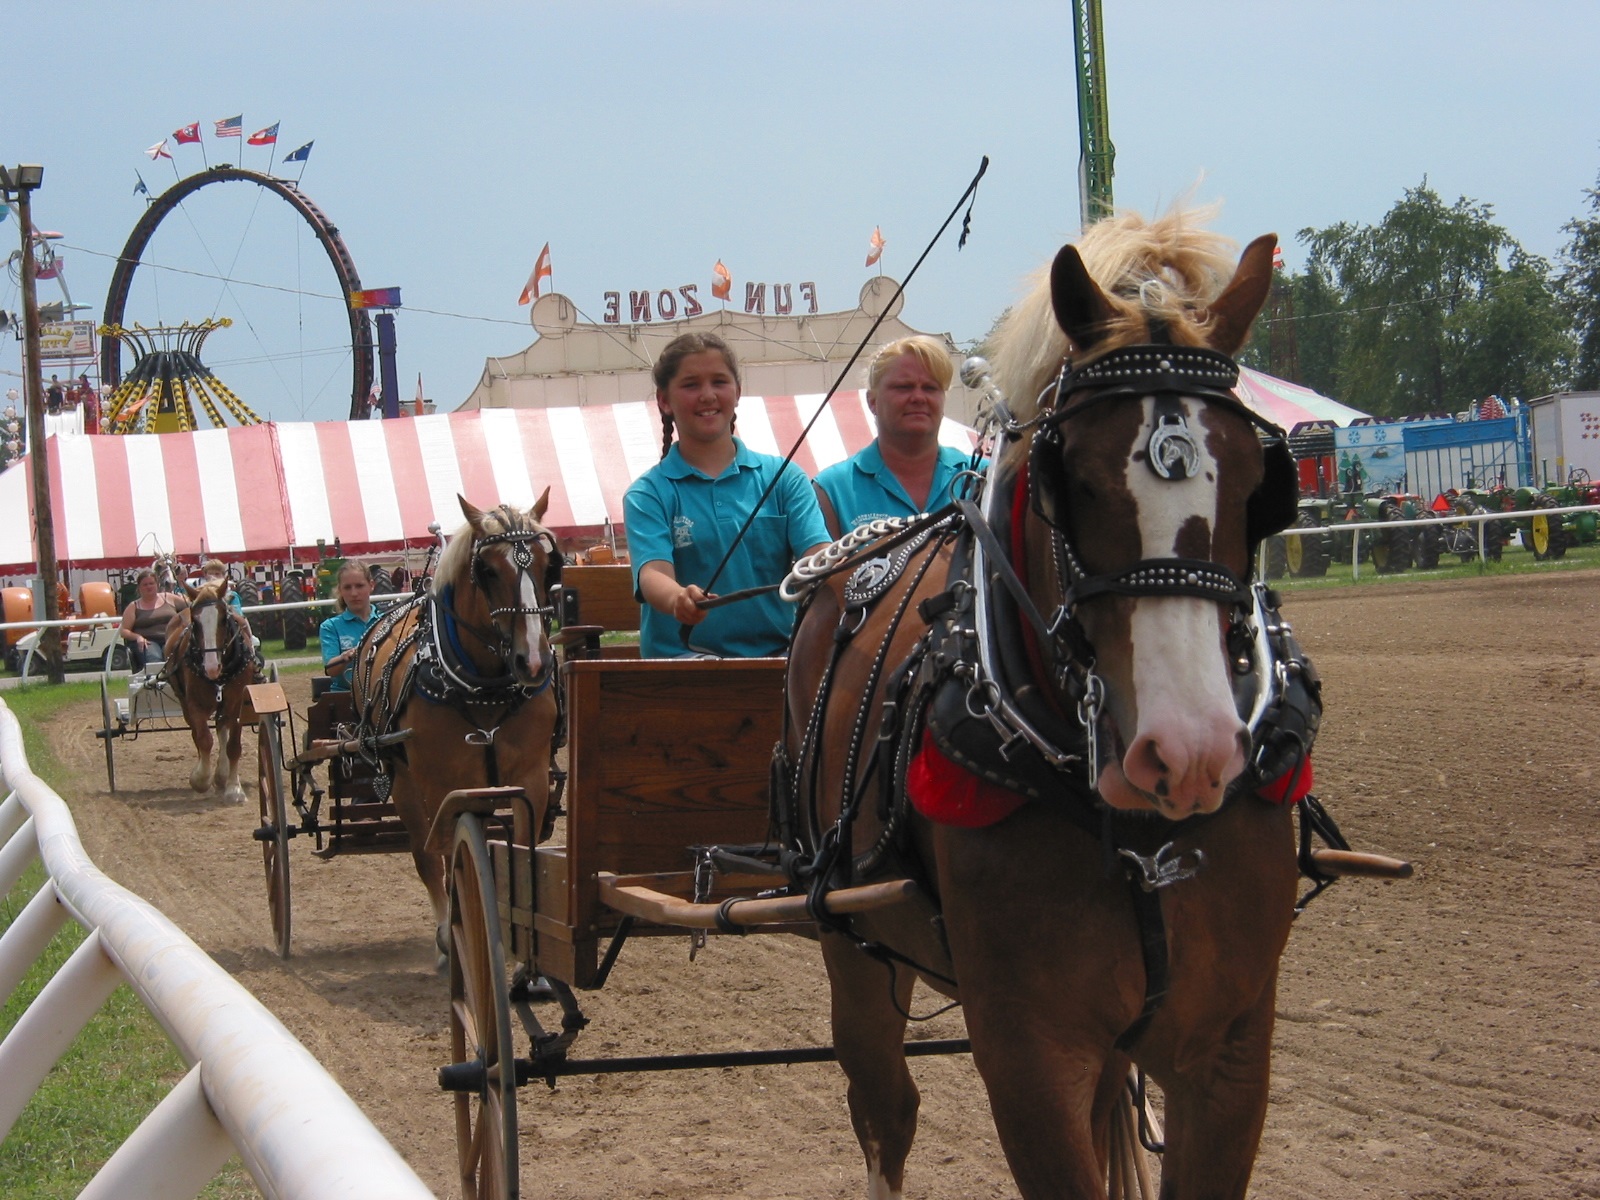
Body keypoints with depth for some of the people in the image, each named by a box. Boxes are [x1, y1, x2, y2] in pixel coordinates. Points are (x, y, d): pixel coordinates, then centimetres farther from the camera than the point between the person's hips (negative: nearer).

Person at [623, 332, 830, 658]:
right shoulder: (649, 494, 8)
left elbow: (817, 552, -1)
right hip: (682, 655, -2)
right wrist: (679, 600, -34)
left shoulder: (783, 477, 13)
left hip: (776, 653, 2)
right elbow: (652, 572, -9)